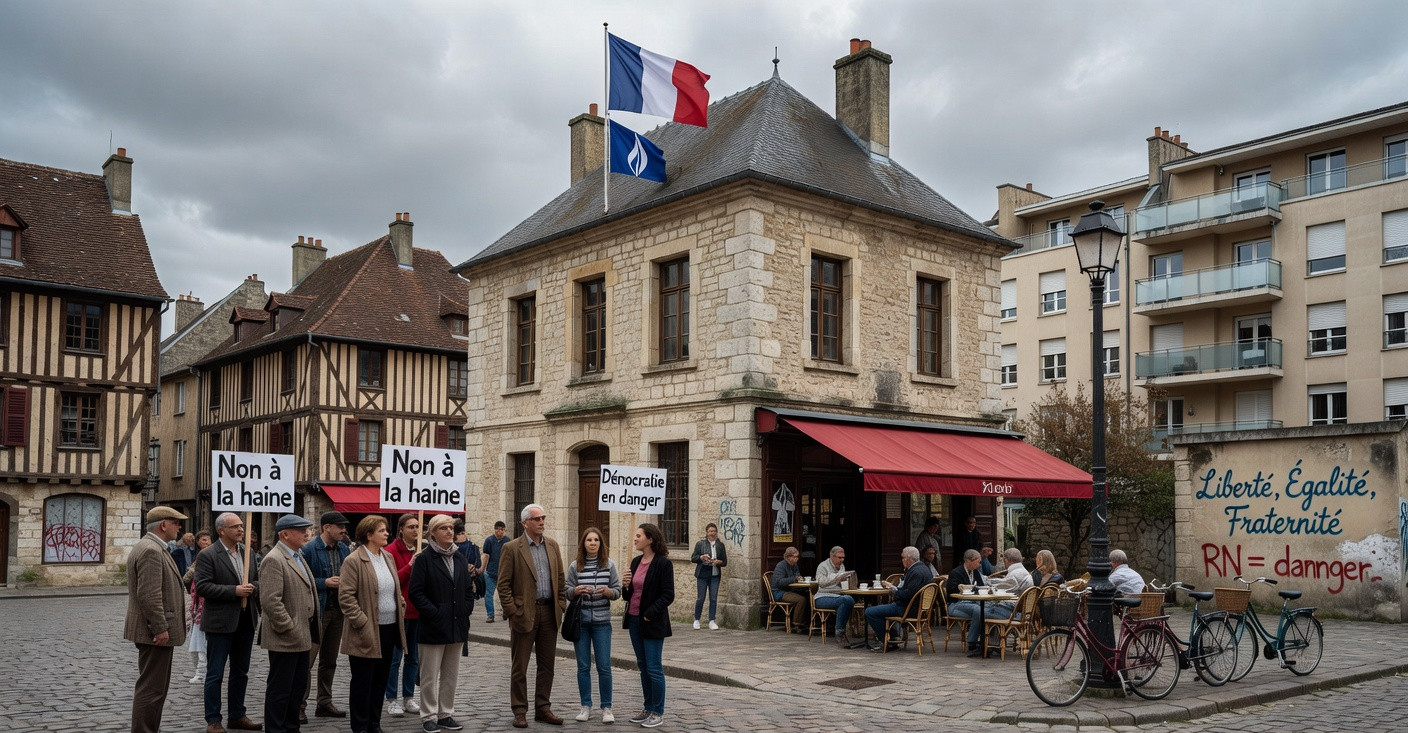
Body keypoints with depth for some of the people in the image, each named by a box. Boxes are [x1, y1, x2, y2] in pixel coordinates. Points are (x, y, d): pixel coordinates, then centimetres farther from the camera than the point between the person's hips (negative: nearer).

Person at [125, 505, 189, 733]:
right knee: (151, 688, -6)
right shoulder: (151, 551, -19)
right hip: (155, 632, -11)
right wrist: (161, 629, -22)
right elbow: (149, 595, -24)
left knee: (156, 686, 18)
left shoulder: (151, 548, 16)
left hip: (153, 631, 11)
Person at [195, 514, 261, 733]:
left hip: (246, 620, 6)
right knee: (215, 673, 2)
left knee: (240, 672, 15)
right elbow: (202, 587, -17)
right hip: (220, 622, -6)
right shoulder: (207, 555, -10)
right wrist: (234, 591, -21)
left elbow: (258, 579, 15)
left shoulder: (247, 552, 9)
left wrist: (252, 588, -8)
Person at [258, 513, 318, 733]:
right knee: (280, 689, 0)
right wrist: (290, 630, -20)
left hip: (302, 638, 9)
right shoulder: (274, 560, -16)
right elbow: (270, 601, -24)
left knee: (298, 687, 16)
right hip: (285, 639, -9)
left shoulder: (298, 557, 14)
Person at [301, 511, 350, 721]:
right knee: (307, 660, -5)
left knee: (330, 661, 14)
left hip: (338, 610, 7)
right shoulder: (309, 550, -11)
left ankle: (325, 703, 24)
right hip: (317, 611, -7)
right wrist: (325, 583, -18)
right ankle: (299, 706, 2)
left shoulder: (344, 549, 9)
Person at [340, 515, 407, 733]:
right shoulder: (354, 561, -12)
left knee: (380, 681, 14)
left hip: (389, 629, 7)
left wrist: (400, 609, 10)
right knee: (362, 682, 4)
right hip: (367, 633, -7)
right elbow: (346, 597, -15)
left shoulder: (388, 557, 12)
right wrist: (363, 624, -18)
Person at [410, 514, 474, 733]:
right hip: (433, 627, -6)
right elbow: (416, 592, -12)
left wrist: (466, 610, 3)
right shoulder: (424, 559, -7)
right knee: (430, 675, 1)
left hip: (457, 625, 6)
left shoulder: (460, 558, 12)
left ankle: (446, 714, 21)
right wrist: (434, 613, -16)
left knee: (451, 675, 12)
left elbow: (469, 589, 16)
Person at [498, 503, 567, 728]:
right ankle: (520, 711, 13)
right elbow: (504, 584, -7)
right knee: (519, 667, 4)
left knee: (547, 665, 10)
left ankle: (543, 709, 19)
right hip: (524, 614, -5)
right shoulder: (512, 548, -6)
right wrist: (512, 612, -12)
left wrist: (561, 606, 5)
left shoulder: (553, 545, 10)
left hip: (549, 613, 5)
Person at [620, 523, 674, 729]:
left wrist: (650, 614, -19)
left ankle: (658, 712, 8)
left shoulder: (663, 563, -12)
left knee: (654, 668, -2)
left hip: (652, 623, -7)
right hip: (634, 620, 8)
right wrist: (625, 586, -4)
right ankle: (648, 708, 23)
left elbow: (668, 595, -14)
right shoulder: (636, 562, 10)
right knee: (643, 666, 14)